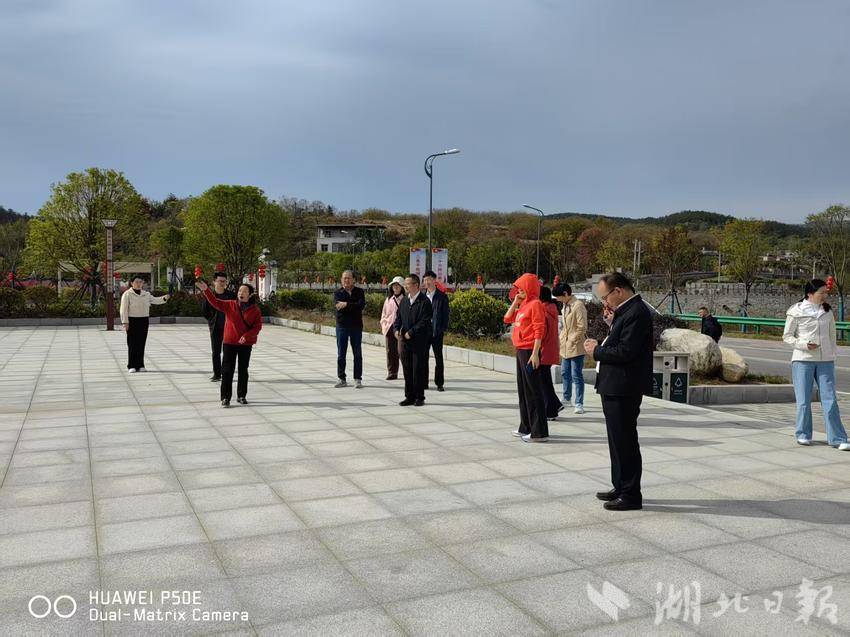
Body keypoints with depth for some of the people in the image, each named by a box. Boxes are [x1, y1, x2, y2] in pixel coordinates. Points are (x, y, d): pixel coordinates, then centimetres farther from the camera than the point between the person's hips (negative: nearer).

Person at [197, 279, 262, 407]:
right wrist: (206, 290, -19)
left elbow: (258, 326, -7)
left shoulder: (255, 309, -3)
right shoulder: (230, 305, 1)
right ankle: (225, 397, 5)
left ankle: (241, 396, 22)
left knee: (243, 370, 9)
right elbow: (215, 302, -6)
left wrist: (247, 335, -20)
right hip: (229, 343, 0)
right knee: (227, 370, -1)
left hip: (246, 344, 0)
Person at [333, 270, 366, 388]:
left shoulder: (359, 292, 4)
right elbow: (338, 306, -13)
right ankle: (342, 379, 12)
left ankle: (358, 379, 9)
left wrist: (346, 304, -19)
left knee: (357, 354, 3)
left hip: (356, 326, 0)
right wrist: (354, 306, -17)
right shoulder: (338, 293, 5)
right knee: (341, 354, 4)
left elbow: (362, 305, -14)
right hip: (342, 326, 1)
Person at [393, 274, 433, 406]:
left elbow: (424, 322, -14)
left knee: (419, 370, -1)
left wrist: (410, 333, -16)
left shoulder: (424, 301, -9)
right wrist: (396, 329, -4)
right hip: (405, 341, 6)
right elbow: (398, 318, 15)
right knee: (407, 370, 9)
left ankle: (419, 397, 10)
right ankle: (409, 397, 17)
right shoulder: (404, 300, 12)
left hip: (419, 342, -6)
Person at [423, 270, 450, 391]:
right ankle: (423, 382, 16)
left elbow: (445, 313, -1)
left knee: (438, 358, 3)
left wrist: (444, 328, -9)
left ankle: (439, 383, 10)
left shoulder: (442, 296, 0)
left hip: (437, 331, -3)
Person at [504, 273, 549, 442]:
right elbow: (507, 319, 21)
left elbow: (539, 330, -17)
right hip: (520, 351, 10)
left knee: (533, 391, -6)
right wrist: (515, 302, 11)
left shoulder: (535, 304, -11)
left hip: (529, 352, -10)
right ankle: (526, 428, 25)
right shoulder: (523, 305, 15)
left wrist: (535, 354, -21)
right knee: (523, 390, 15)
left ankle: (539, 432, -2)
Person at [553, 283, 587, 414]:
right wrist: (562, 340, 14)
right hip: (565, 346, 9)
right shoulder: (565, 306, 11)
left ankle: (579, 404, 2)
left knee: (577, 376, -4)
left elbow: (582, 327, -18)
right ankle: (567, 398, 35)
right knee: (565, 373, 19)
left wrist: (573, 340, -14)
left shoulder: (578, 306, -16)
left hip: (576, 347, -9)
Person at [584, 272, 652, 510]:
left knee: (625, 442, -2)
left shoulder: (637, 312, -18)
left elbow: (625, 352, -24)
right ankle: (621, 488, 29)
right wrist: (601, 345, 2)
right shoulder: (625, 311, 14)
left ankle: (631, 495, 7)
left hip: (624, 390, -11)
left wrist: (597, 351, -12)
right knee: (618, 440, 18)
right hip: (615, 388, 11)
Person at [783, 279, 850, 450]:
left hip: (825, 361, 3)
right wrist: (804, 345, -16)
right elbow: (787, 336, -1)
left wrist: (833, 353, 13)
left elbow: (832, 334, 17)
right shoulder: (796, 312, -5)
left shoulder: (827, 311, 8)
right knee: (803, 401, 3)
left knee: (830, 399, 0)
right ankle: (803, 435, 18)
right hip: (802, 360, -3)